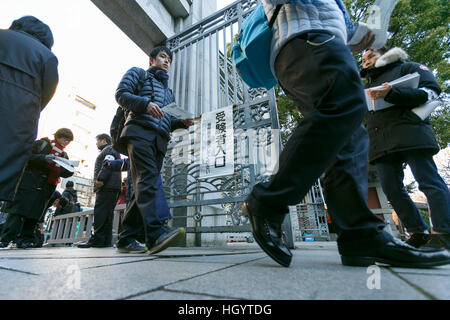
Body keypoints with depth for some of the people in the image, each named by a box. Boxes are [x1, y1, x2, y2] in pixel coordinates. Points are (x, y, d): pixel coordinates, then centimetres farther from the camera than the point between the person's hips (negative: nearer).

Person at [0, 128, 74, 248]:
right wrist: (43, 158, -20)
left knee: (34, 213, 3)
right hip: (29, 182, -4)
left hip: (45, 188, 4)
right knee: (18, 209, -5)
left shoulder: (64, 155, 17)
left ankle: (25, 238, 9)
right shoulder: (42, 144, 5)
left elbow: (65, 173, 9)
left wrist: (71, 170, -14)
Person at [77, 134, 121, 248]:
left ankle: (97, 240, -15)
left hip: (107, 186, -10)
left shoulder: (109, 149, 2)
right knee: (106, 214, 6)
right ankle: (106, 241, 7)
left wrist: (100, 179, -23)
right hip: (107, 187, 10)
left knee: (100, 212, -14)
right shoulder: (107, 151, 34)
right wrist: (100, 181, 23)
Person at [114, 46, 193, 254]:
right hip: (140, 131, -6)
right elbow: (121, 94, 3)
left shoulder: (168, 91, 36)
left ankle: (126, 239, 3)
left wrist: (182, 122, 7)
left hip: (160, 139, 6)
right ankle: (155, 234, -36)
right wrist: (145, 104, -15)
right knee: (147, 180, -25)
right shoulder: (138, 73, 20)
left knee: (144, 187, -1)